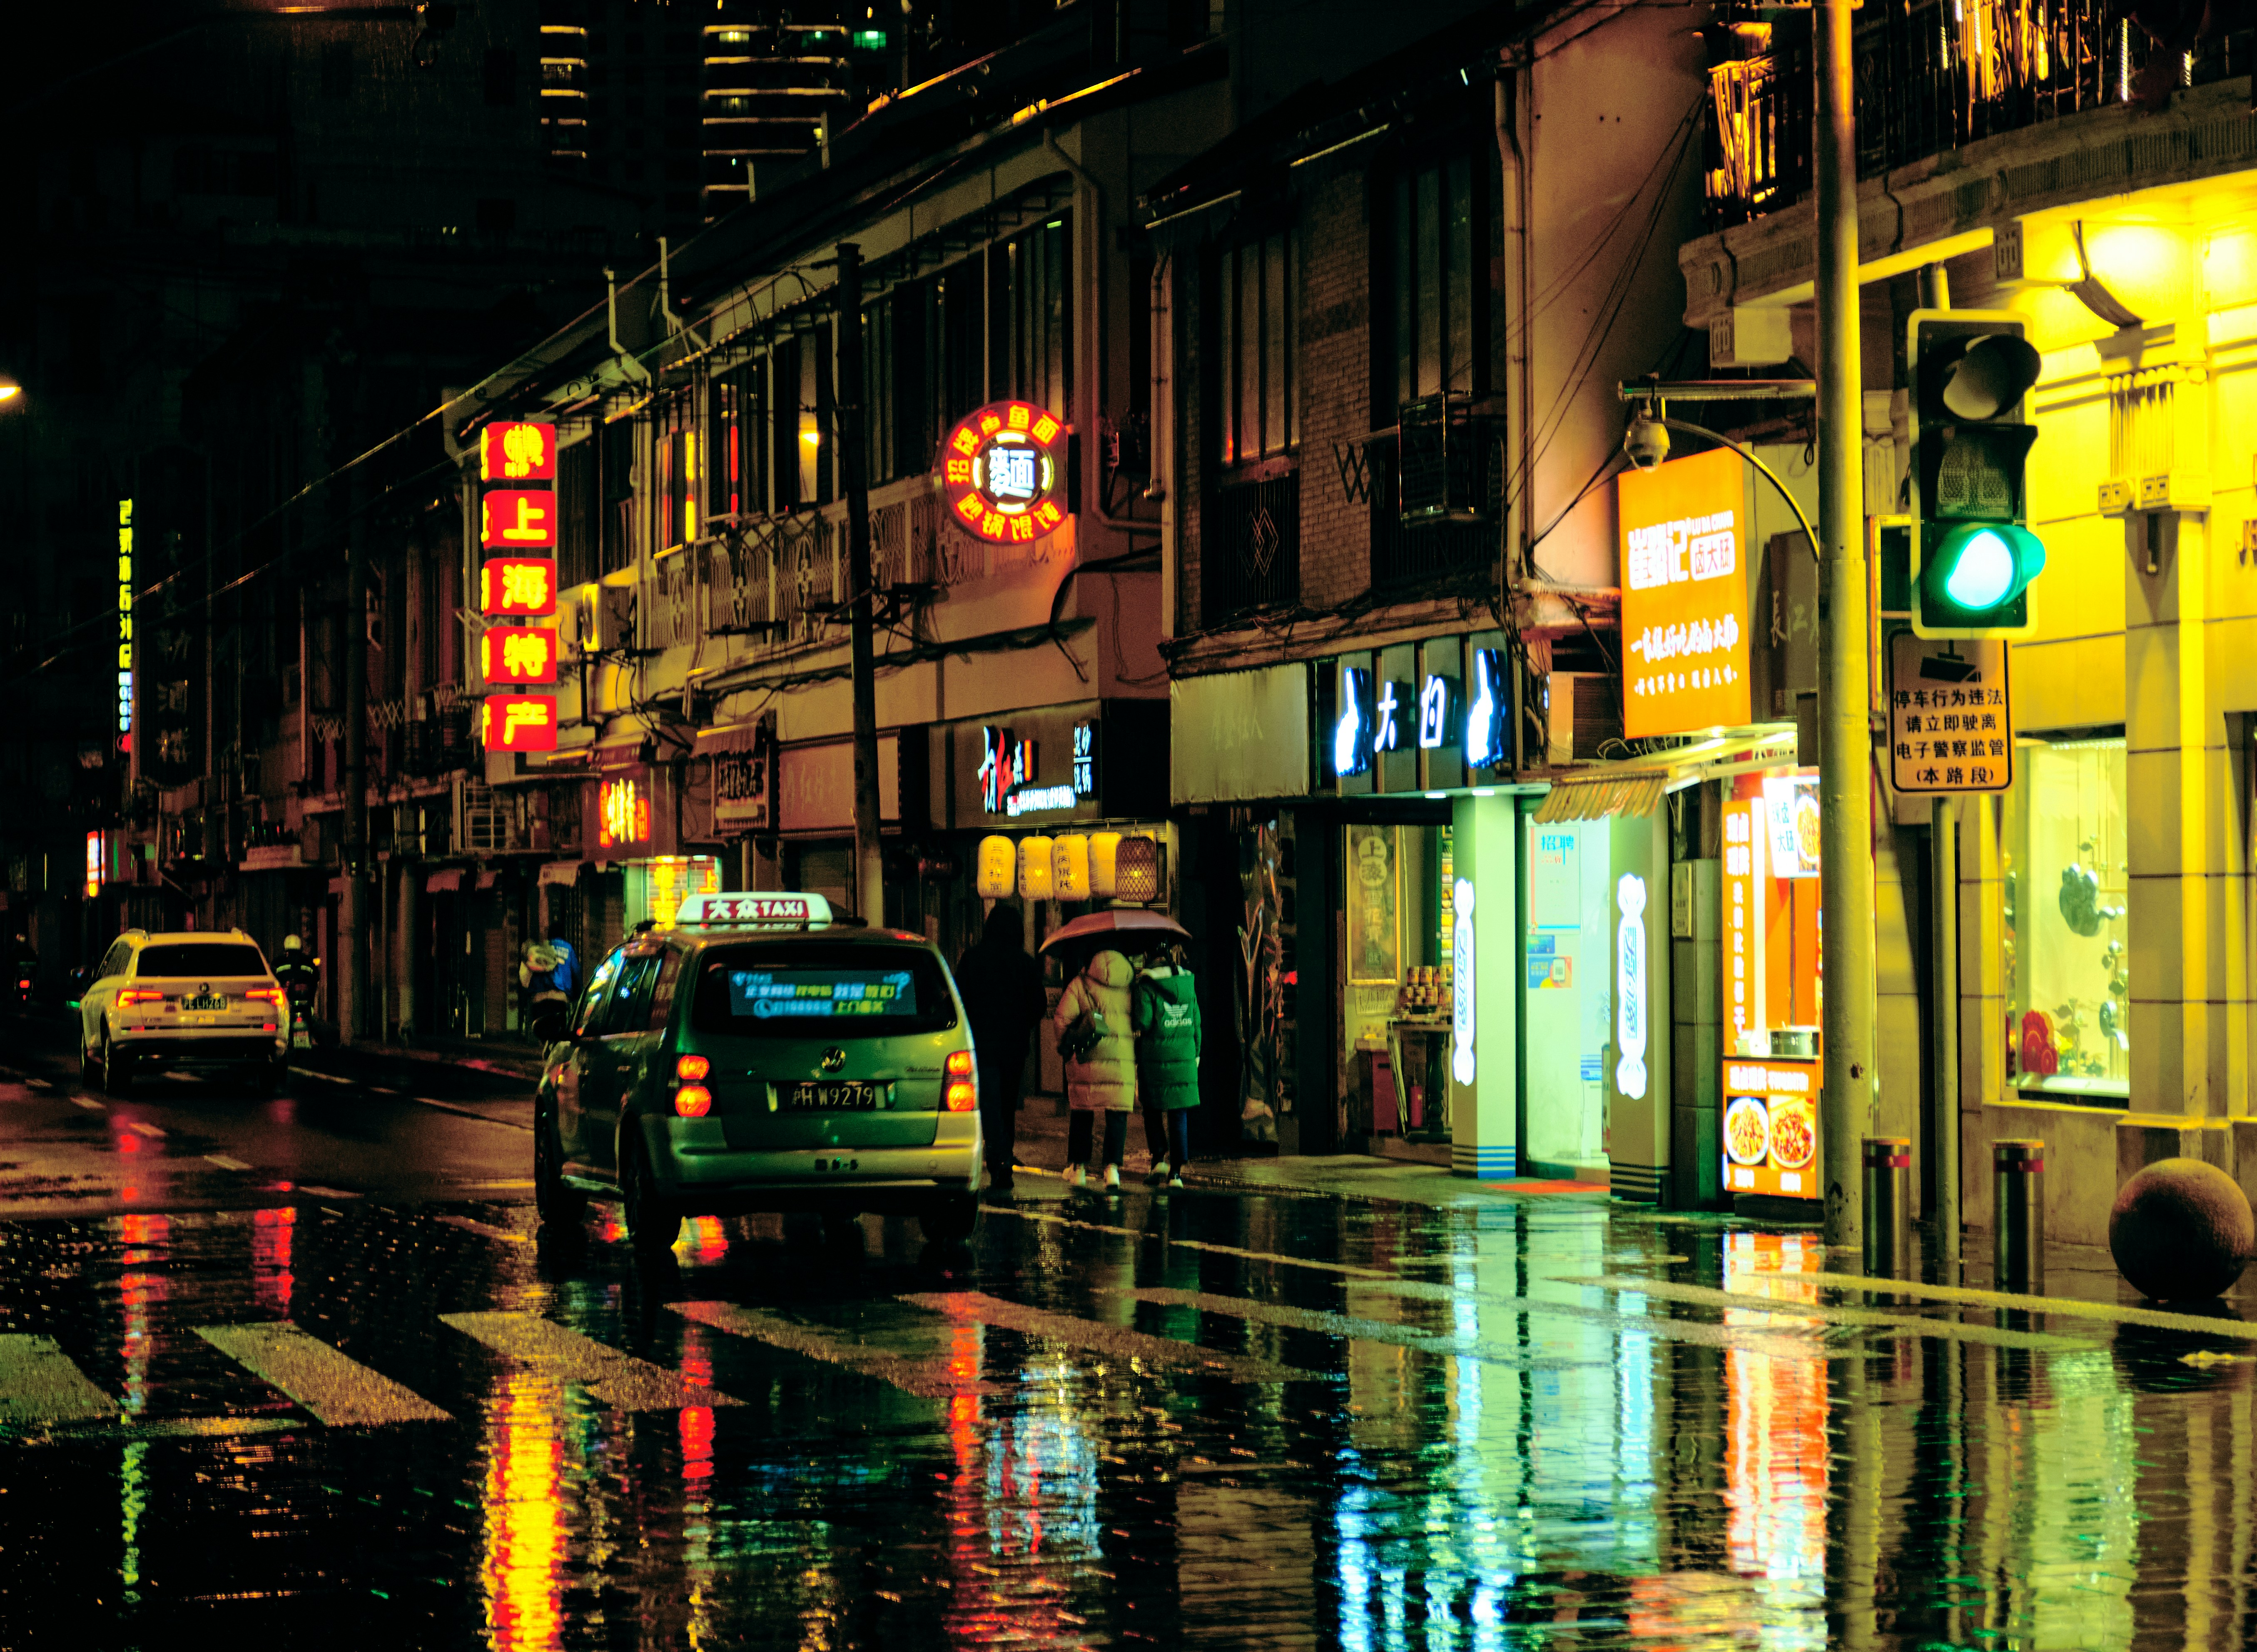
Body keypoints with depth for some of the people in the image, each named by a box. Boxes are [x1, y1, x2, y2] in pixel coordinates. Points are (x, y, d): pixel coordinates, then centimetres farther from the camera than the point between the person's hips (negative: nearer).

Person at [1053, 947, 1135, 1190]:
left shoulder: (1080, 985, 2)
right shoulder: (1130, 987, 8)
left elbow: (1062, 1019, -4)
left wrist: (1064, 1046, 11)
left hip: (1086, 1059, -1)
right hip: (1123, 1058, 1)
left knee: (1082, 1114, 9)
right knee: (1117, 1115, 5)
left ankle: (1079, 1169, 11)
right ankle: (1113, 1167, -7)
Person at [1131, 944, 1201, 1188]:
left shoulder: (1145, 986, -8)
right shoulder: (1187, 984, 6)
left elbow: (1142, 1023, -16)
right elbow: (1196, 1023, 12)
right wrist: (1195, 1054, 21)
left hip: (1155, 1056, -3)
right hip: (1185, 1057, 3)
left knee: (1153, 1109, 16)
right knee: (1179, 1114, 5)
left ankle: (1159, 1158, 4)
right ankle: (1176, 1171, 1)